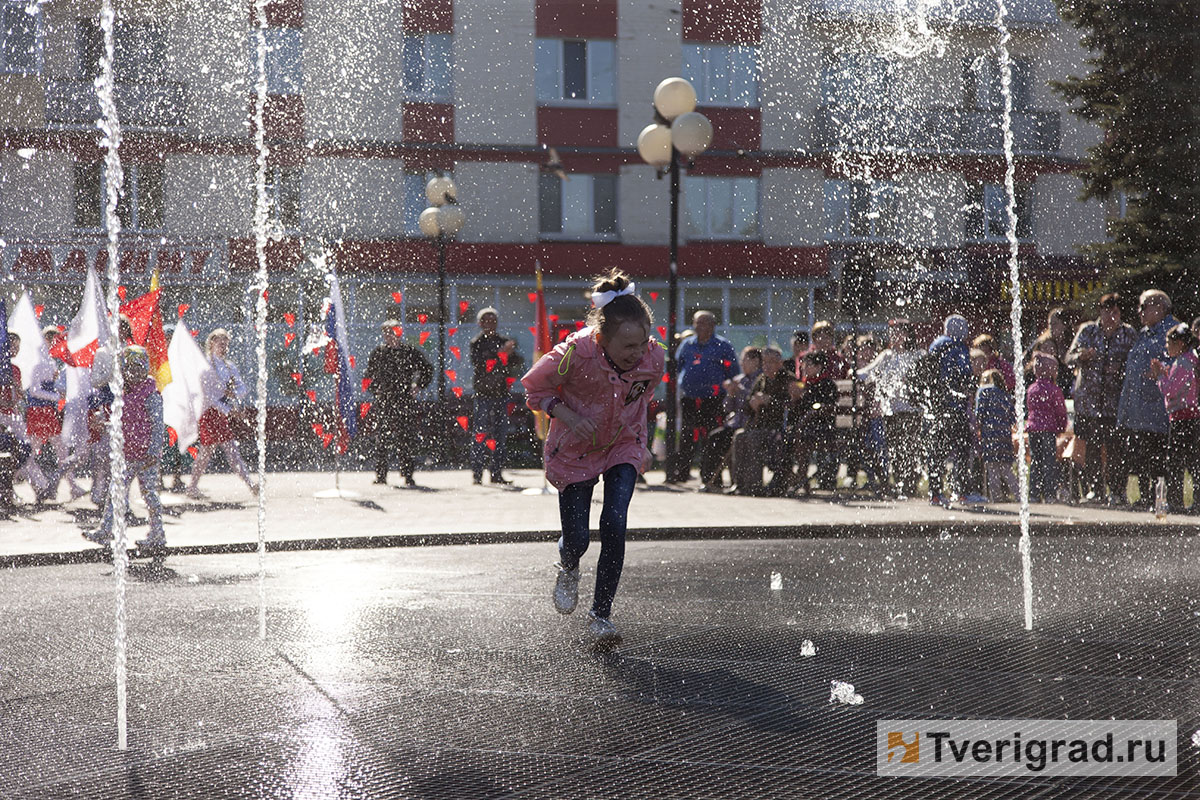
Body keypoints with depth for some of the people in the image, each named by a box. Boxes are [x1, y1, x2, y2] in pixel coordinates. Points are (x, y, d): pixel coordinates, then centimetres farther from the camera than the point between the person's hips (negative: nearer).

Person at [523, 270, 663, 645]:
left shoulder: (653, 358, -19)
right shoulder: (576, 354, -31)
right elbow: (534, 386, -12)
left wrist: (637, 437, 6)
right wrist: (569, 416, -24)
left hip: (623, 447, 2)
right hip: (576, 449, -2)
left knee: (614, 523, -16)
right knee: (577, 539, -1)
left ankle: (601, 613, 0)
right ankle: (568, 569, 39)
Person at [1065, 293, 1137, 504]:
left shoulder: (1129, 334, 6)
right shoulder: (1087, 331, 7)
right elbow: (1069, 358, 4)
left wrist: (1120, 369, -13)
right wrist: (1081, 356, -18)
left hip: (1116, 399, -1)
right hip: (1088, 398, 1)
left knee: (1115, 447, -6)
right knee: (1091, 446, 1)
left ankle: (1116, 491, 2)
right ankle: (1094, 490, 8)